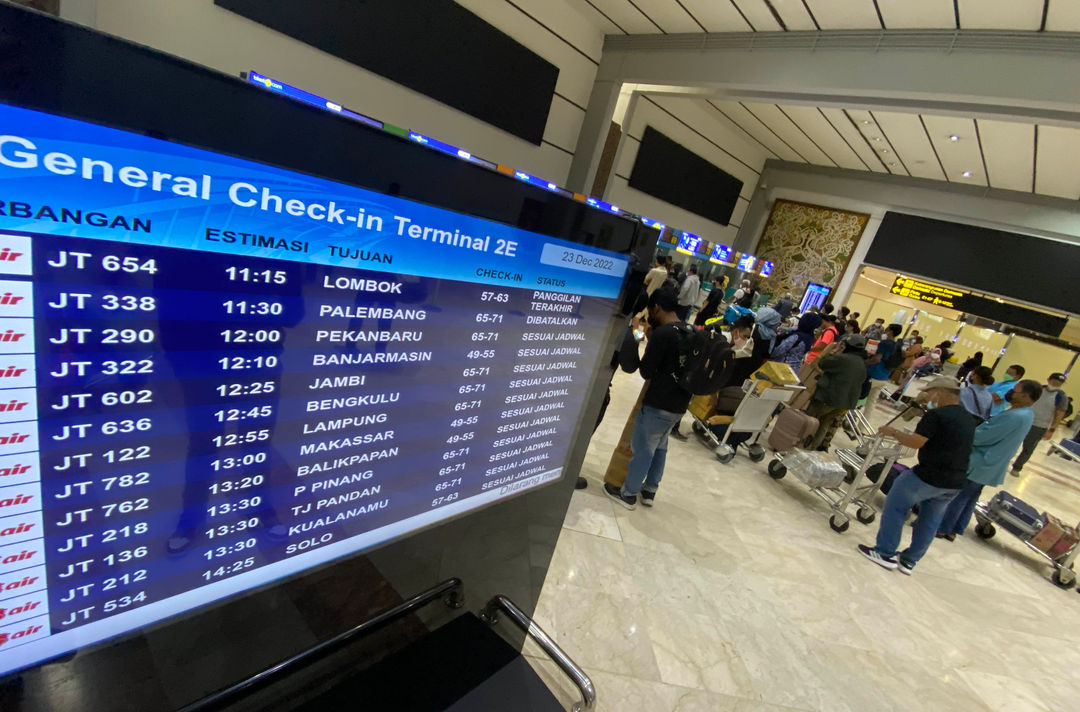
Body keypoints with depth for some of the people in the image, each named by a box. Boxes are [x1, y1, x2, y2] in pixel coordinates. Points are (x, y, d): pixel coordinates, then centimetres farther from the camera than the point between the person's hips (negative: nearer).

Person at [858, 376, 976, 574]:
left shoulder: (937, 414, -15)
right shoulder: (969, 420, 12)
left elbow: (915, 442, -19)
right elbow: (949, 445, 21)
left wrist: (893, 432, -4)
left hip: (929, 476, -8)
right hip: (955, 483, 8)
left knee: (894, 507, 7)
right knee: (930, 521, 17)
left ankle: (885, 553, 10)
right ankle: (909, 560, 27)